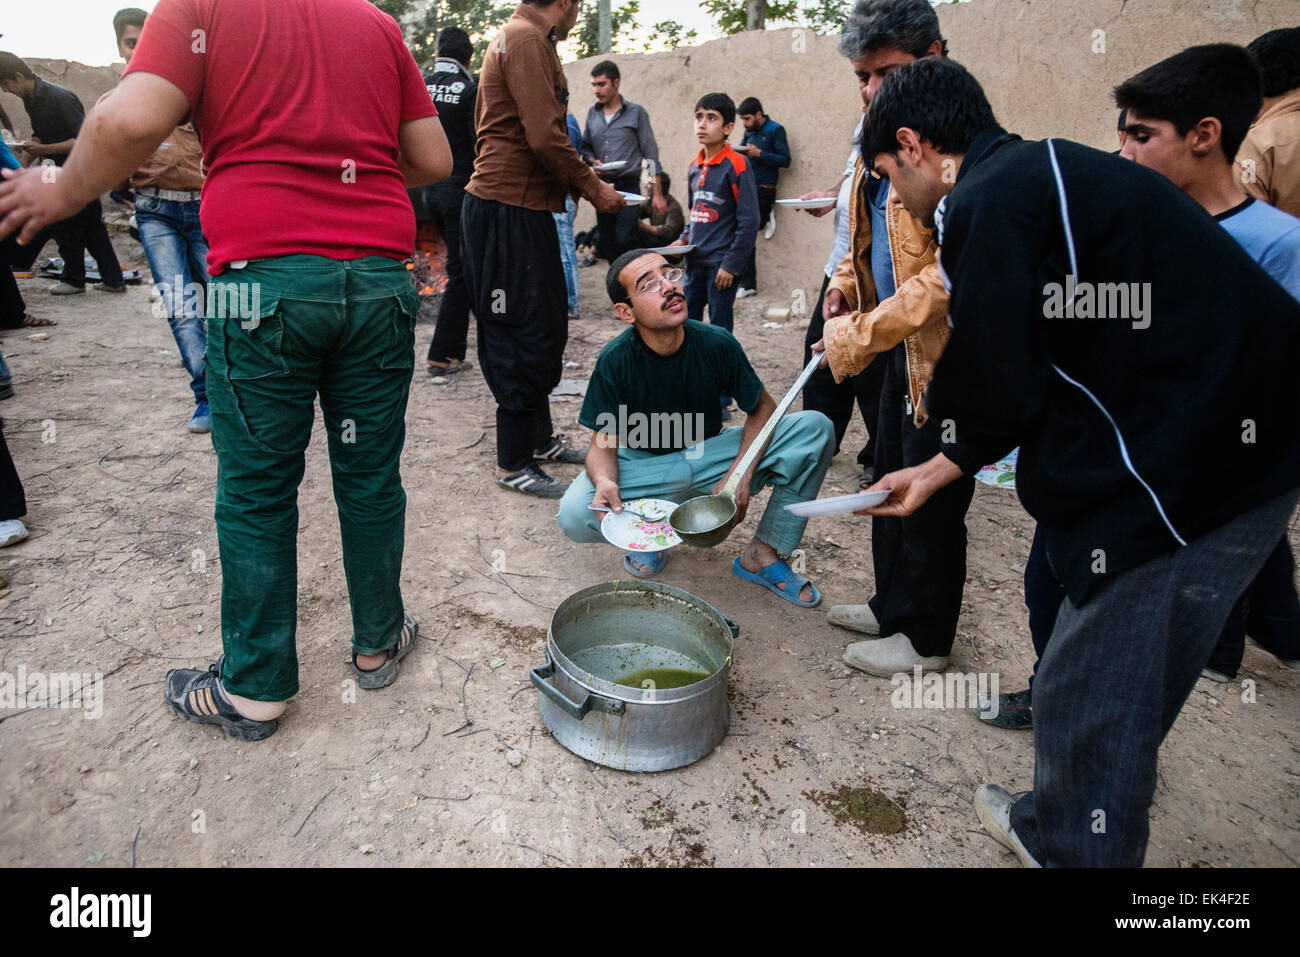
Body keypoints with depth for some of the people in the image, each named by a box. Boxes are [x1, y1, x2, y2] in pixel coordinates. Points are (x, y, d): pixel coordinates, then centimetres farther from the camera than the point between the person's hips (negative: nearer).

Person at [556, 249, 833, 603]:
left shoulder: (716, 342, -15)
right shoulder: (615, 361, -17)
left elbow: (762, 408, -3)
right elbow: (603, 442, -13)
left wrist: (740, 475, -19)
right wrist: (604, 481, -37)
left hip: (712, 458, 2)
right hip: (645, 467, -2)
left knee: (815, 428, -18)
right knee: (575, 514, -32)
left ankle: (762, 554, -8)